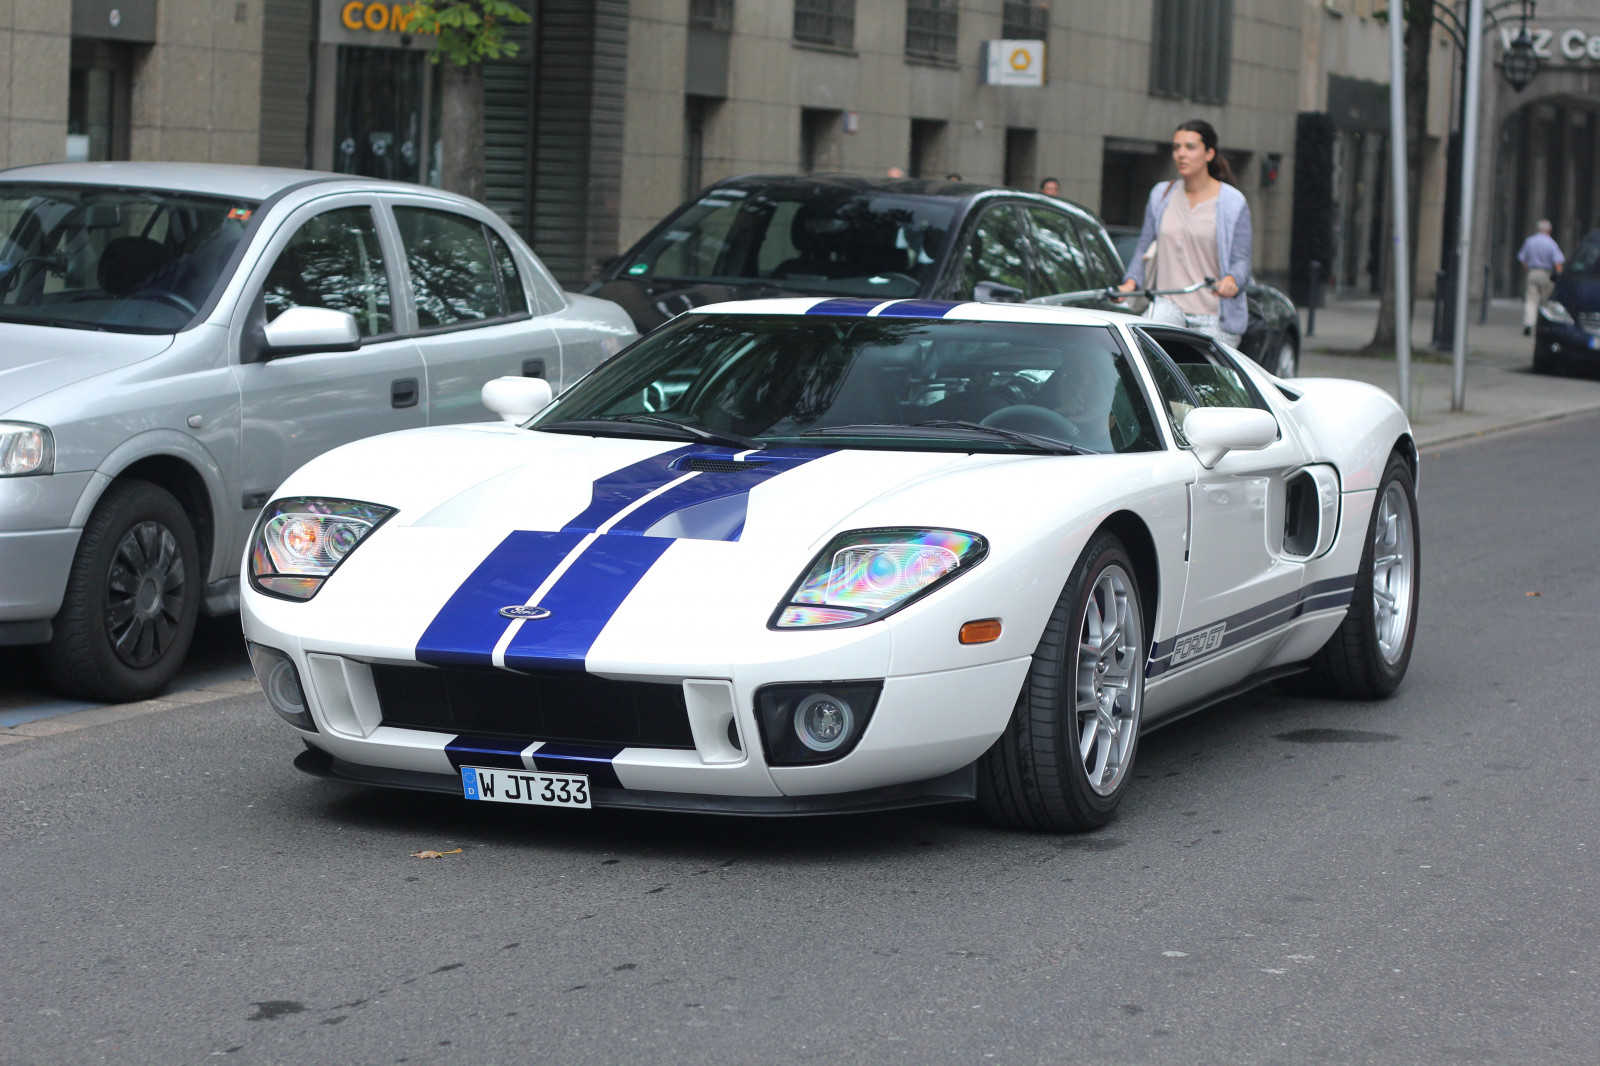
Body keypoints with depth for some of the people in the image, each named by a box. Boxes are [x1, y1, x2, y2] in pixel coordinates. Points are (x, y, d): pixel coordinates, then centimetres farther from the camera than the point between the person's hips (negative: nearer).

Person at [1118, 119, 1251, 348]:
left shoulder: (1233, 202, 1)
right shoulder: (1160, 195, 12)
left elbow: (1241, 259, -4)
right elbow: (1144, 247, 15)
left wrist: (1232, 280, -27)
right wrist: (1131, 281, -3)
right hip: (1168, 304, 2)